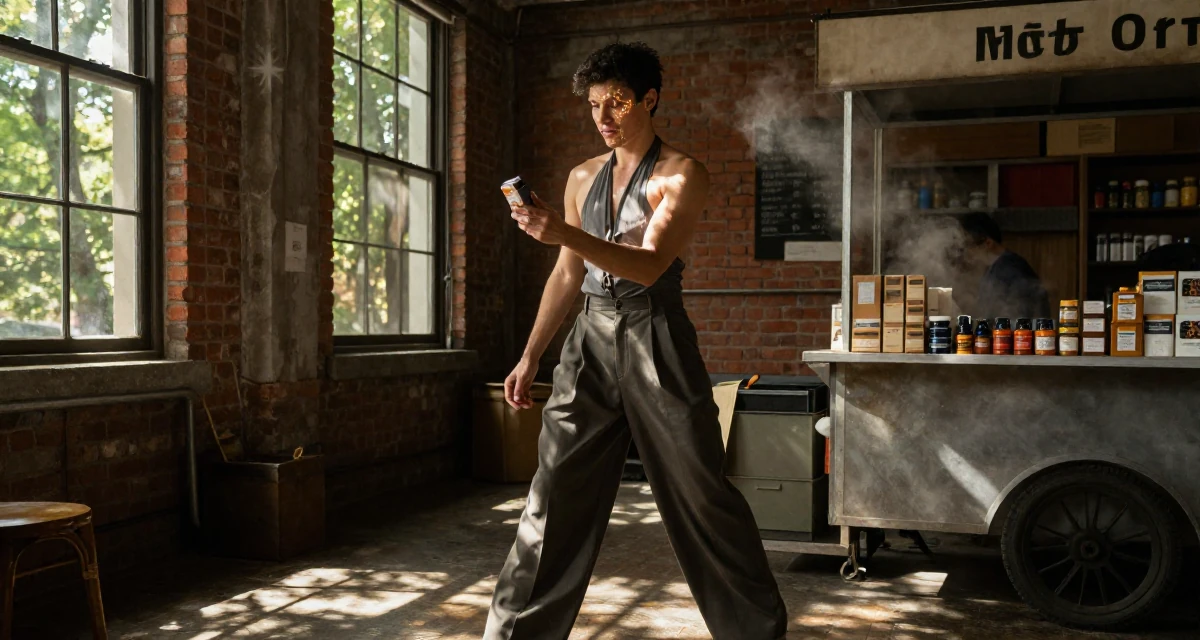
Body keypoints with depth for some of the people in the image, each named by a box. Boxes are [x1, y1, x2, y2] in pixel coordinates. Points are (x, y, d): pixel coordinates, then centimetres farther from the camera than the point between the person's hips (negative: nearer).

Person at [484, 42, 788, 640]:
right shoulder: (583, 177, 14)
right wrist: (531, 355, 14)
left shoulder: (681, 174, -3)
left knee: (699, 490, 1)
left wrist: (566, 233, -30)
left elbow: (649, 266, -17)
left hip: (655, 338, -4)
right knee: (556, 493, 3)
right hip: (591, 339, 5)